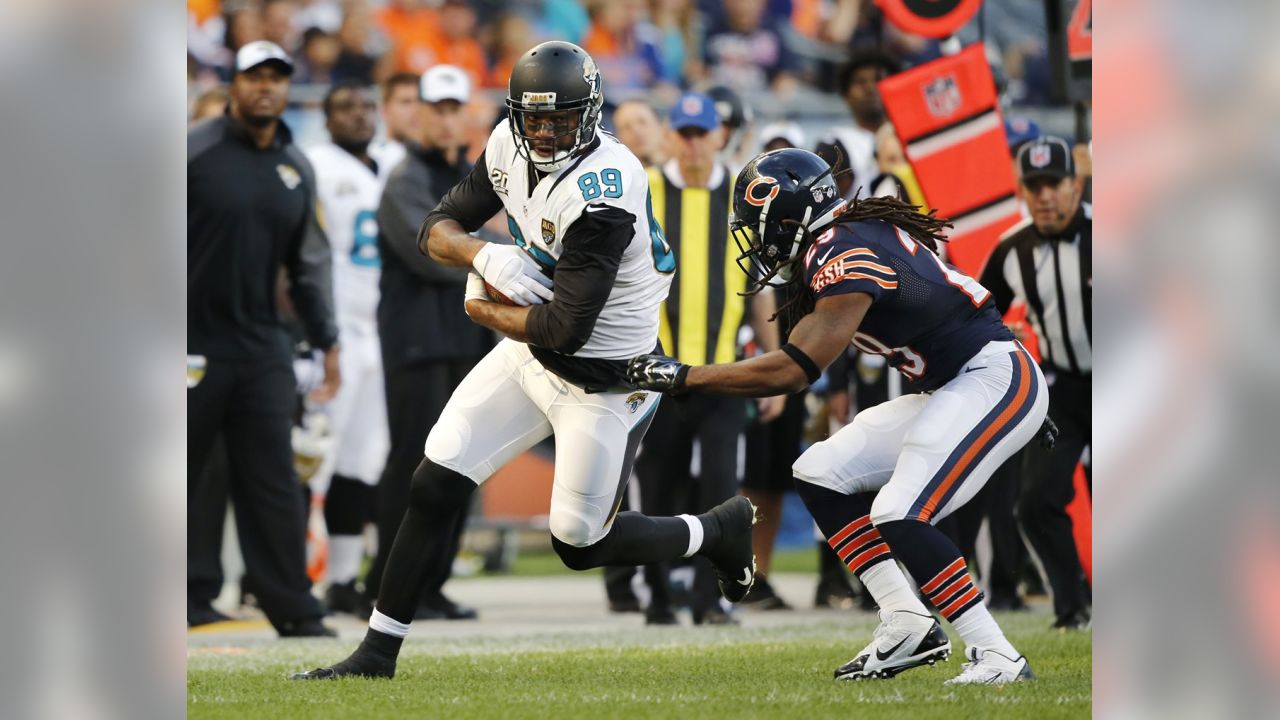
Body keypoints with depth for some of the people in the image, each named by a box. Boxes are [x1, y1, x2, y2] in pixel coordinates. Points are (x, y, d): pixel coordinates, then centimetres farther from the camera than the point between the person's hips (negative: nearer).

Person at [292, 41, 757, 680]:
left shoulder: (599, 196, -30)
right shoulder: (511, 148, -5)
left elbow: (567, 329, -29)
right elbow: (437, 228, 4)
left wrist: (486, 313, -11)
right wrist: (484, 257, -19)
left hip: (601, 378, -7)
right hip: (529, 354, 7)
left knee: (579, 544, 3)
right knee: (433, 487, 0)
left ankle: (719, 531, 28)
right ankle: (378, 652, 8)